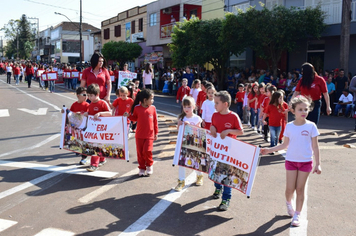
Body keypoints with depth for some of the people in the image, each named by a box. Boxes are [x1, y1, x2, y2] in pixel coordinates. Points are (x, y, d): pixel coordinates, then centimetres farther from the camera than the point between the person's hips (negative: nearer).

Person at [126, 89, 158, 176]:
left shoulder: (152, 108, -1)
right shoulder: (137, 108, -4)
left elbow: (155, 121, 4)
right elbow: (135, 118, 11)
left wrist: (156, 132, 7)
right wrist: (129, 116, -8)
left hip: (149, 135, -1)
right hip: (139, 135, 1)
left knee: (147, 150, -11)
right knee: (140, 152, 7)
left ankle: (149, 165, 15)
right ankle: (142, 168, 23)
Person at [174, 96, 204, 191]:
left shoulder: (197, 118, -6)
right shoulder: (181, 118, 0)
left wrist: (189, 125, -19)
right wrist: (181, 125, -17)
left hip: (194, 143, -1)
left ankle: (199, 176, 38)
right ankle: (181, 181, 10)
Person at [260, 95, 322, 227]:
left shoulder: (311, 126, -6)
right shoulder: (289, 126, -2)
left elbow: (315, 147, -2)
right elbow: (285, 144, 7)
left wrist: (317, 164, -4)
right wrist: (270, 150, -1)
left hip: (306, 162, -1)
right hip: (291, 161, 1)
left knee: (300, 189, 5)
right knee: (290, 188, 3)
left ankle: (297, 215, 16)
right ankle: (288, 203, 36)